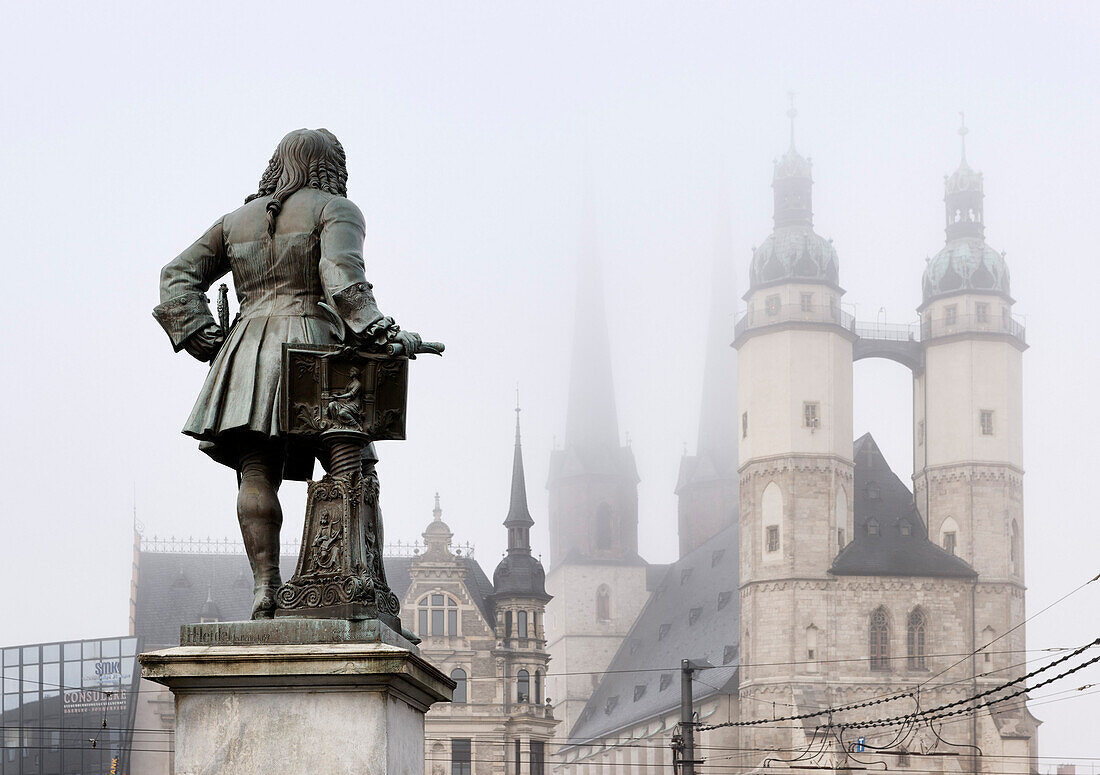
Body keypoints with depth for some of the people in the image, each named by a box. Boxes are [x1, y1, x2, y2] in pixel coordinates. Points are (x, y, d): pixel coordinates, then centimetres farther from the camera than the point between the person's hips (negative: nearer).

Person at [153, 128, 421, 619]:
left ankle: (264, 588, -20)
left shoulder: (237, 220, 23)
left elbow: (178, 276, 18)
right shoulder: (335, 211, 6)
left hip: (248, 350, 4)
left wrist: (205, 340, 11)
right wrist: (382, 335, -18)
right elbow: (343, 278, -12)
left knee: (257, 475, -7)